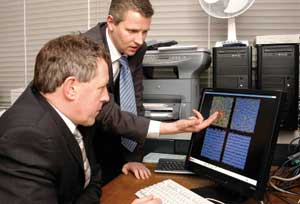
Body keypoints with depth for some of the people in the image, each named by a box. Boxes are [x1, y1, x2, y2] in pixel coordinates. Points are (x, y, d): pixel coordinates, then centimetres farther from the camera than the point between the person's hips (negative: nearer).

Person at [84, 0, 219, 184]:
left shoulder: (136, 48, -12)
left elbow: (134, 102, -8)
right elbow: (108, 115, -32)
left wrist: (132, 158, -12)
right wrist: (171, 128, -39)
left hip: (108, 138, 5)